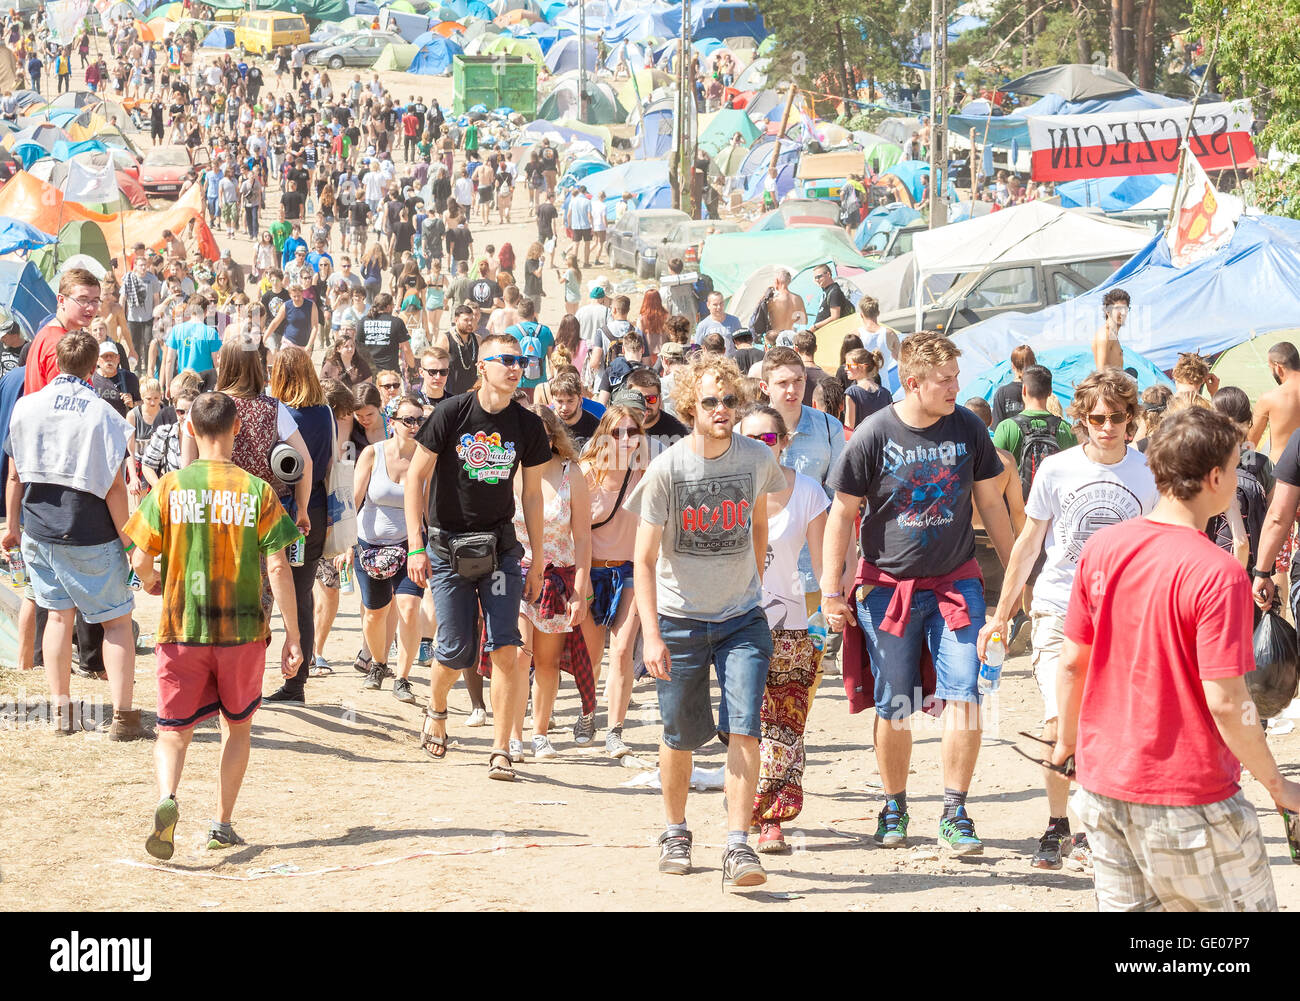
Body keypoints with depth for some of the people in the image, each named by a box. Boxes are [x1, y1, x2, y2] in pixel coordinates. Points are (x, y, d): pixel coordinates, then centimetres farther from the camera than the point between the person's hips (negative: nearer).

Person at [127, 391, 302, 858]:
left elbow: (140, 561, -5)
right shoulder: (257, 491, -5)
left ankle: (167, 799, -23)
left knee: (173, 731, 6)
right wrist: (292, 635, -4)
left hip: (181, 628, 0)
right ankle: (222, 824, 22)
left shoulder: (170, 487, -4)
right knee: (237, 725, 20)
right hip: (243, 628, 0)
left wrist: (151, 581, 19)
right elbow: (277, 567, -8)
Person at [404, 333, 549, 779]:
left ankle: (500, 751, -3)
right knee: (456, 650, -1)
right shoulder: (451, 415, -8)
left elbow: (532, 495, 10)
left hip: (500, 548, 2)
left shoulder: (528, 426, 1)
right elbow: (415, 477, -3)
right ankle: (436, 710, 32)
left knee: (506, 649, -10)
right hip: (448, 547, -2)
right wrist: (416, 547, -10)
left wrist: (537, 563, 10)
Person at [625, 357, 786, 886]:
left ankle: (738, 845, -9)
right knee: (681, 736, 8)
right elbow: (644, 559, -11)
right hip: (679, 619, -1)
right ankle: (675, 832, 31)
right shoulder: (666, 469, -13)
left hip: (742, 618, 1)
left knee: (743, 728, -12)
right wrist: (651, 635, -18)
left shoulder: (757, 458, -4)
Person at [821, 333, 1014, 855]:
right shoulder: (874, 435, -9)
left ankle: (954, 813, 1)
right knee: (893, 709, 4)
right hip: (888, 586, -2)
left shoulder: (968, 428, -1)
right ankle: (894, 807, 23)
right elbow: (842, 513, -3)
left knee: (964, 696, -9)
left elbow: (990, 502, 11)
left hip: (956, 581, 2)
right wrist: (831, 591, -5)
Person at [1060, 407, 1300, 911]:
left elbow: (1072, 661, 6)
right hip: (1187, 797, -6)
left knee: (1126, 904, 15)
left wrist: (1068, 740, 22)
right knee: (1242, 903, 8)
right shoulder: (1218, 574, -19)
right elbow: (1226, 703, -20)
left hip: (1103, 784, 6)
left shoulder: (1102, 547, -1)